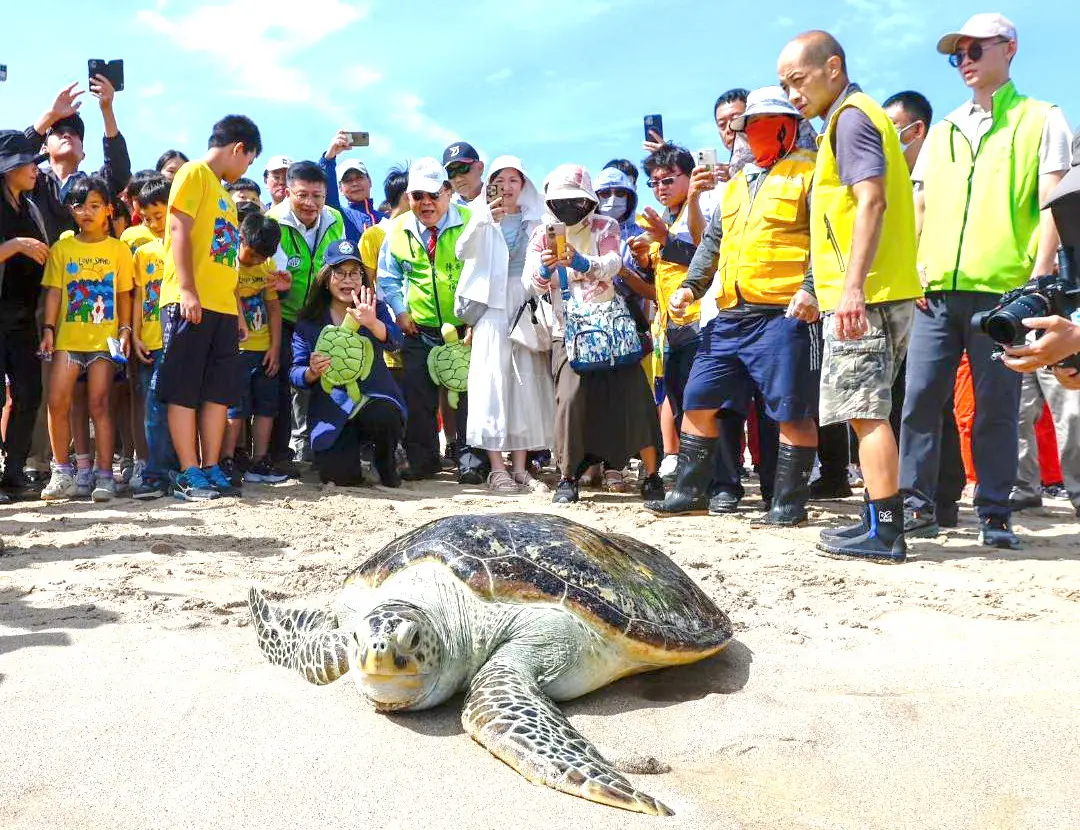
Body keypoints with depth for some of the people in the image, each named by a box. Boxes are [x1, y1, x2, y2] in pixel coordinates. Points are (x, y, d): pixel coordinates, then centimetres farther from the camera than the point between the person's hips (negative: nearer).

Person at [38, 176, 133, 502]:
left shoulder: (118, 249, 6)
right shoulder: (61, 248, 8)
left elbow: (123, 294, 7)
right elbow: (54, 291, 5)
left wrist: (125, 329, -2)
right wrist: (48, 329, -4)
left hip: (104, 337, -1)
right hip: (68, 337, 2)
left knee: (99, 403, -4)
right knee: (57, 402, -6)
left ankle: (104, 475, 0)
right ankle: (62, 473, 6)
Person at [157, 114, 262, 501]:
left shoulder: (222, 190, 25)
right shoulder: (195, 173, 0)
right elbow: (179, 231, -11)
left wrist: (238, 308, 18)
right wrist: (187, 289, -19)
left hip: (222, 306, 9)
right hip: (192, 303, -8)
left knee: (219, 392, 6)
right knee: (184, 390, -5)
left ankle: (211, 469, 10)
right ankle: (189, 474, -3)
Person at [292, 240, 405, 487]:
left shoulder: (375, 309, 4)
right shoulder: (308, 321, 4)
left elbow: (394, 341, -17)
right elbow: (296, 373, 1)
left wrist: (372, 323, -40)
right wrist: (312, 372, -24)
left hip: (374, 397, 0)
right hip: (331, 409, 0)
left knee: (383, 416, -36)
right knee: (337, 475, -19)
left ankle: (386, 464, -1)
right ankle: (353, 446, 20)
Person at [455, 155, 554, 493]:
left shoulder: (535, 220, 13)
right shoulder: (482, 216, 8)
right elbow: (463, 251, -8)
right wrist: (487, 219, -21)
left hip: (526, 303, 3)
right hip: (492, 303, -2)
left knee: (527, 379, 0)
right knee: (492, 379, -8)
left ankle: (520, 466, 5)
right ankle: (497, 468, -6)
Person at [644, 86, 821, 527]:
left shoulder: (808, 172, 1)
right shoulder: (737, 183, 24)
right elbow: (713, 242, 27)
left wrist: (811, 288, -22)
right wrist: (691, 285, 14)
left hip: (785, 314, -7)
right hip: (731, 316, 8)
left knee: (792, 413, -4)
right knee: (699, 402, 7)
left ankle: (789, 504, 5)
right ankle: (690, 492, 17)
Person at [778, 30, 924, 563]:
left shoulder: (850, 117, -7)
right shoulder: (853, 118, 24)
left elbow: (872, 201, -19)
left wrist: (853, 286, -25)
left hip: (863, 297, -10)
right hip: (877, 295, 10)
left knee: (866, 412, -10)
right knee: (867, 412, 12)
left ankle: (885, 532, -8)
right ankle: (881, 522, 17)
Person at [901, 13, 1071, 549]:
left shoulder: (1041, 120, 9)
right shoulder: (942, 132, 21)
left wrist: (1040, 275, -11)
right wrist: (913, 272, 5)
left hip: (1003, 289, -4)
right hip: (937, 289, 4)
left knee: (997, 406, 0)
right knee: (919, 398, -1)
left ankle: (994, 514, 8)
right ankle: (918, 504, 7)